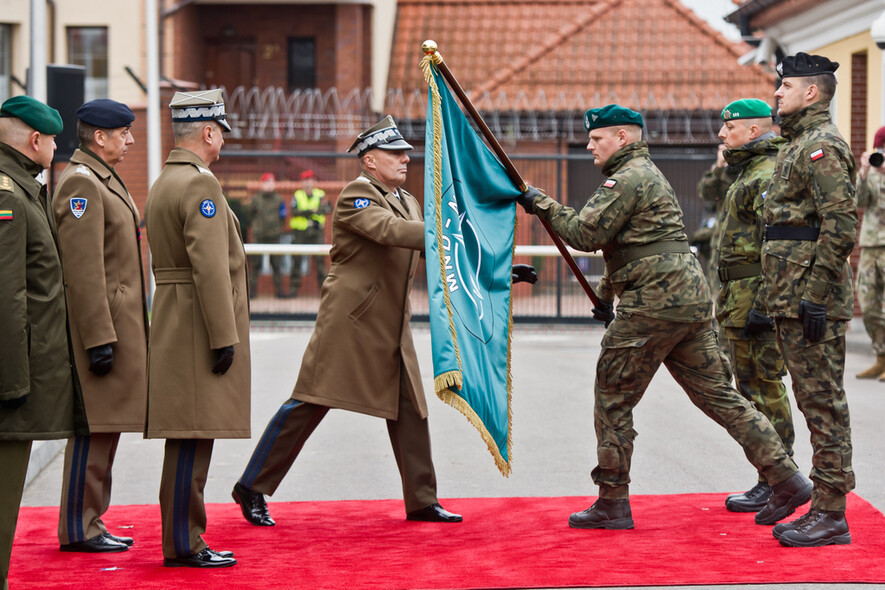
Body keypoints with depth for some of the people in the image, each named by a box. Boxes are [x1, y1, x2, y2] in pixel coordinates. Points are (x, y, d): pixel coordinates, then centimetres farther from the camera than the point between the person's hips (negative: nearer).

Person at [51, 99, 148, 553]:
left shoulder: (102, 179, 19)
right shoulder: (81, 182, -14)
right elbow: (83, 271, -20)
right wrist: (99, 339, -23)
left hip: (117, 324, 10)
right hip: (101, 324, -10)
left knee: (105, 428, 12)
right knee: (94, 429, -5)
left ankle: (90, 522, 19)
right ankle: (79, 529, 2)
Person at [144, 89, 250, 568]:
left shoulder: (162, 184, 17)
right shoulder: (200, 184, -15)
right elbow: (209, 267, -21)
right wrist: (224, 337, -20)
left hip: (174, 324, 10)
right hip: (198, 327, -10)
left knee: (189, 436, 13)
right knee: (193, 436, -7)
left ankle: (182, 539, 19)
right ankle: (183, 545, -3)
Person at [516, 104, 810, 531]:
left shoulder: (628, 179, -8)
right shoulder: (648, 175, 25)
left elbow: (585, 233, -16)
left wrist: (539, 203, -6)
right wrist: (606, 294, 34)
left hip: (653, 304, -10)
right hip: (690, 300, 10)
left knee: (613, 398, 1)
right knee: (717, 394, 9)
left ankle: (612, 503, 6)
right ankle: (786, 479, 4)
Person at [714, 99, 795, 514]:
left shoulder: (768, 175, -13)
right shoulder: (749, 173, 21)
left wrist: (763, 303, -25)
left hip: (755, 293, -11)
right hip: (738, 295, 11)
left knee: (764, 386, -8)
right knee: (753, 386, 12)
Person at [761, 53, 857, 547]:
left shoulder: (823, 146, -13)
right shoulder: (801, 145, 20)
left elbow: (841, 226, -22)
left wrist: (814, 298, -23)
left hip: (812, 302, -10)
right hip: (794, 300, 10)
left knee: (823, 402, -6)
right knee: (817, 402, 12)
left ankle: (832, 516, -2)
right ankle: (824, 508, 18)